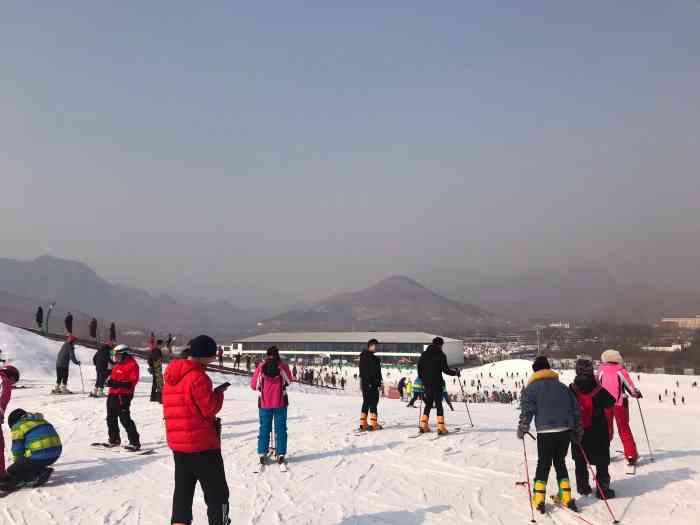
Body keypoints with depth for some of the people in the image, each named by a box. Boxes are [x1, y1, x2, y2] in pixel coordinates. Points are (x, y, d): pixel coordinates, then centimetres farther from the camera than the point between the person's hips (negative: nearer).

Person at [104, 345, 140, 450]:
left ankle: (135, 442, -9)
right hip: (112, 395, 9)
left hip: (123, 395, -9)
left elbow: (132, 382, -18)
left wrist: (117, 383, -26)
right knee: (111, 418, 17)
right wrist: (110, 381, 7)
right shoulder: (116, 365, 17)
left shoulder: (132, 365, -10)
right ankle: (114, 439, 33)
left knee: (125, 419, -13)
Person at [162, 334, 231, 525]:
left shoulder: (171, 375, 9)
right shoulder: (198, 377, -18)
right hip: (202, 444, -8)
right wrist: (218, 393, -2)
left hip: (177, 443, 8)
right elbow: (210, 409, -18)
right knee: (217, 494, 2)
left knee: (183, 491, 17)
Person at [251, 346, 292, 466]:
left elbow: (253, 385, -1)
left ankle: (262, 455, 9)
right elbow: (289, 381, 9)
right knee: (280, 429, 9)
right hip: (280, 403, 0)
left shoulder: (261, 367, -7)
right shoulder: (283, 366, -7)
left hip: (264, 403, 1)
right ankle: (280, 454, 7)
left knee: (264, 428, 11)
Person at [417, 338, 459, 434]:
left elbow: (419, 367, 10)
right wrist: (455, 372, 4)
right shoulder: (441, 355, -8)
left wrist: (422, 379, 21)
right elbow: (445, 369, -11)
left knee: (428, 403, 14)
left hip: (426, 383, 5)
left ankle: (423, 424, 9)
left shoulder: (424, 354, 8)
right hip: (437, 383, -5)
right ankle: (440, 426, -9)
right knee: (438, 403, -2)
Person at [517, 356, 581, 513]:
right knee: (560, 462, 19)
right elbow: (576, 409, 19)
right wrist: (578, 431, 25)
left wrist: (522, 429, 0)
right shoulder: (562, 386, 20)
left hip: (546, 431, -4)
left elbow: (527, 410, -8)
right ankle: (565, 497, 19)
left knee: (544, 464, 7)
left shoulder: (532, 387, 4)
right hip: (566, 430, 4)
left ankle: (539, 499, 7)